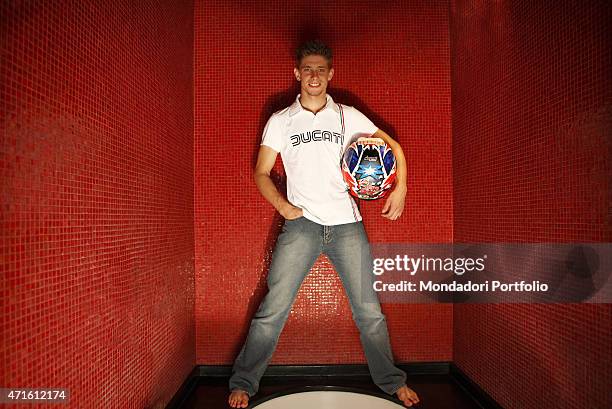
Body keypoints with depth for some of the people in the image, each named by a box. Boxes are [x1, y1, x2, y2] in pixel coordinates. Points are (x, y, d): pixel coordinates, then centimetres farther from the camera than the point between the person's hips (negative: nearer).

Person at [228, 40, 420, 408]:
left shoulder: (348, 116, 8)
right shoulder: (280, 121, 7)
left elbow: (393, 146, 13)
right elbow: (261, 173, 7)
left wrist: (400, 188, -1)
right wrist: (281, 204, -10)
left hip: (347, 224, 1)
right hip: (301, 225, -1)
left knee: (369, 311, 7)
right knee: (273, 310, -3)